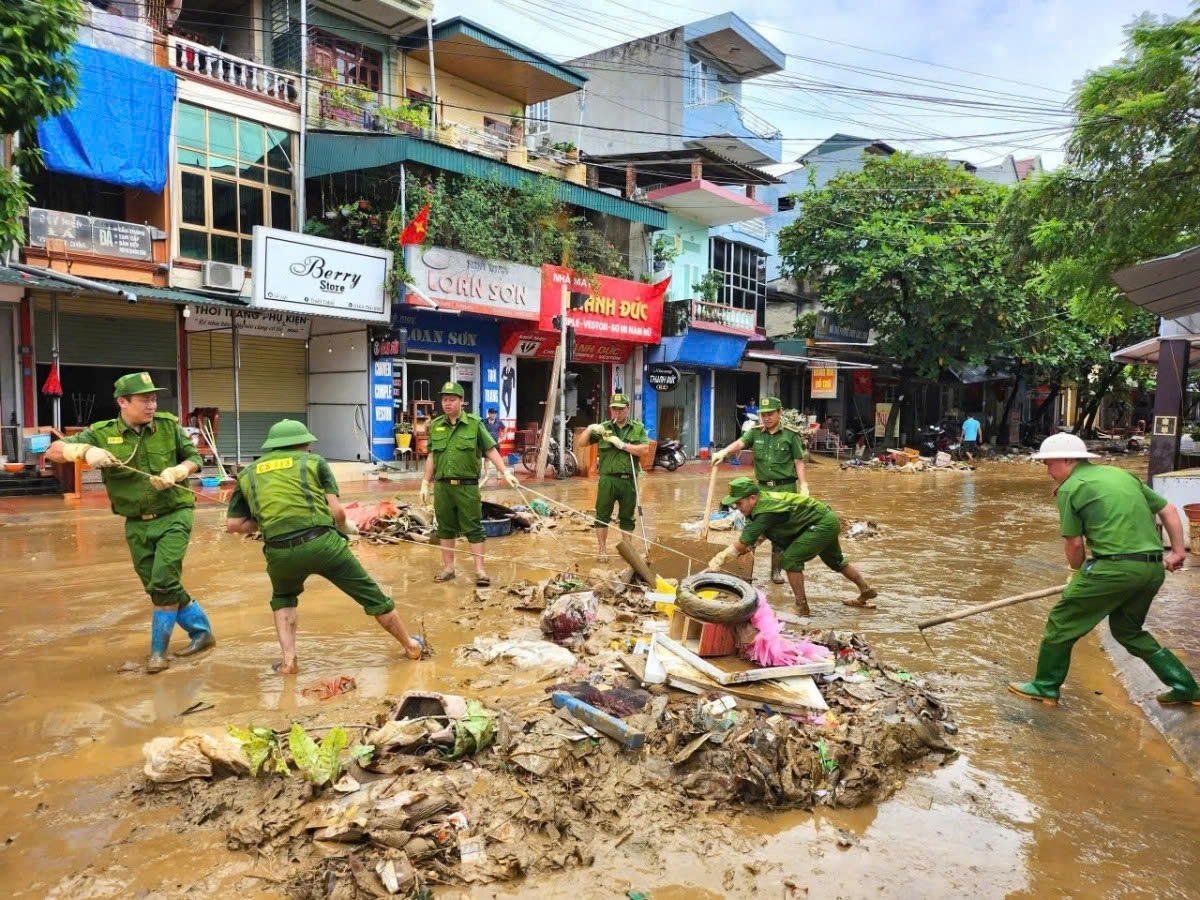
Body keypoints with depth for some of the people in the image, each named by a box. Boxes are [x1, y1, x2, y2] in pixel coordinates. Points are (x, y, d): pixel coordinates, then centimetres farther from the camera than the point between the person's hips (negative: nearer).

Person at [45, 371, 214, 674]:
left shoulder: (169, 425, -7)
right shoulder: (102, 433, -7)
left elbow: (195, 458, 3)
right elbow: (53, 451, -7)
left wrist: (175, 472, -18)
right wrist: (85, 451, -27)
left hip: (174, 516, -3)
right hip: (137, 524, 3)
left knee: (163, 584, -11)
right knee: (159, 588, 9)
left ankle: (158, 651, 7)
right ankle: (201, 632, 27)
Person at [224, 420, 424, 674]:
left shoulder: (248, 473, 21)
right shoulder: (313, 461, 14)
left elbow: (233, 525, 17)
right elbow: (336, 511, 5)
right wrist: (346, 527, 24)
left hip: (280, 552, 2)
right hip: (321, 542, -2)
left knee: (283, 599, 35)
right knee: (371, 595, 16)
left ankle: (288, 661, 23)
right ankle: (411, 645, 29)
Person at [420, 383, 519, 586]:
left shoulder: (474, 423, -2)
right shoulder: (435, 425, 8)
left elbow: (491, 450, -2)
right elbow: (431, 456, 13)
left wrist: (505, 472, -10)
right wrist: (425, 483, 12)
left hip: (467, 486, -3)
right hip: (442, 485, 4)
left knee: (473, 528, 1)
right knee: (445, 528, 12)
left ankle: (480, 570, 6)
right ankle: (448, 567, 24)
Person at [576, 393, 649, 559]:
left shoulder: (638, 428, 7)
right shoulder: (603, 428, 7)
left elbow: (644, 449, -7)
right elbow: (579, 445, 4)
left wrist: (622, 445, -14)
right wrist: (590, 429, -11)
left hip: (629, 480, 0)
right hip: (607, 479, 0)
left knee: (627, 518, 10)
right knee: (602, 515, 2)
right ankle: (603, 550, 12)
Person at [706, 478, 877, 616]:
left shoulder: (765, 511, -32)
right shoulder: (761, 500, -6)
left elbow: (742, 544, -32)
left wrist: (719, 560, -28)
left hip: (824, 524, -10)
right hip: (828, 522, 10)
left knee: (791, 558, -16)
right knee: (835, 561, 28)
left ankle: (801, 607, -4)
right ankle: (867, 591, 47)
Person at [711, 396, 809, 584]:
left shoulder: (791, 435, -4)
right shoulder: (755, 433, 3)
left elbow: (799, 462, -2)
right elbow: (739, 443, -15)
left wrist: (804, 486, -9)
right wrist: (724, 452, -35)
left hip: (785, 488, -2)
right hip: (762, 487, 2)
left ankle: (776, 569, 17)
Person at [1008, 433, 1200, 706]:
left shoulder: (1069, 489, -3)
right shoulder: (1123, 474, 18)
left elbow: (1074, 542, -4)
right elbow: (1168, 510, 19)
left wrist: (1078, 571, 14)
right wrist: (1177, 550, 22)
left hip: (1115, 567, -8)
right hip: (1154, 568, 8)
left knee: (1062, 622, 7)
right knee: (1128, 630, 28)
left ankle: (1045, 687, 15)